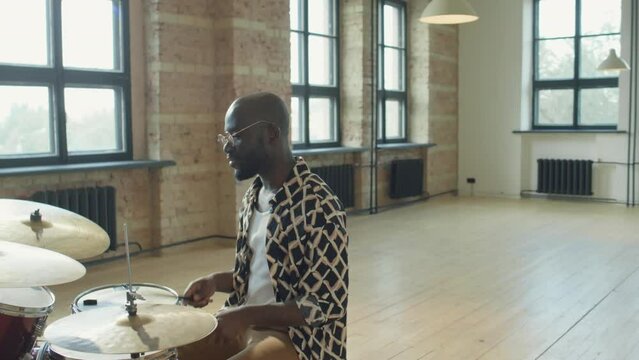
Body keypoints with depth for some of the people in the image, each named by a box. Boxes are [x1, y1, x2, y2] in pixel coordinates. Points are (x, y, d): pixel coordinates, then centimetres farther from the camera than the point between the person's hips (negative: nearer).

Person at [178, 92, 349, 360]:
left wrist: (245, 315, -24)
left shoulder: (318, 206, -21)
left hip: (300, 338, -8)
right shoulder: (253, 196, 6)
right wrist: (215, 282, -2)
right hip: (248, 325, 8)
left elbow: (326, 305, -21)